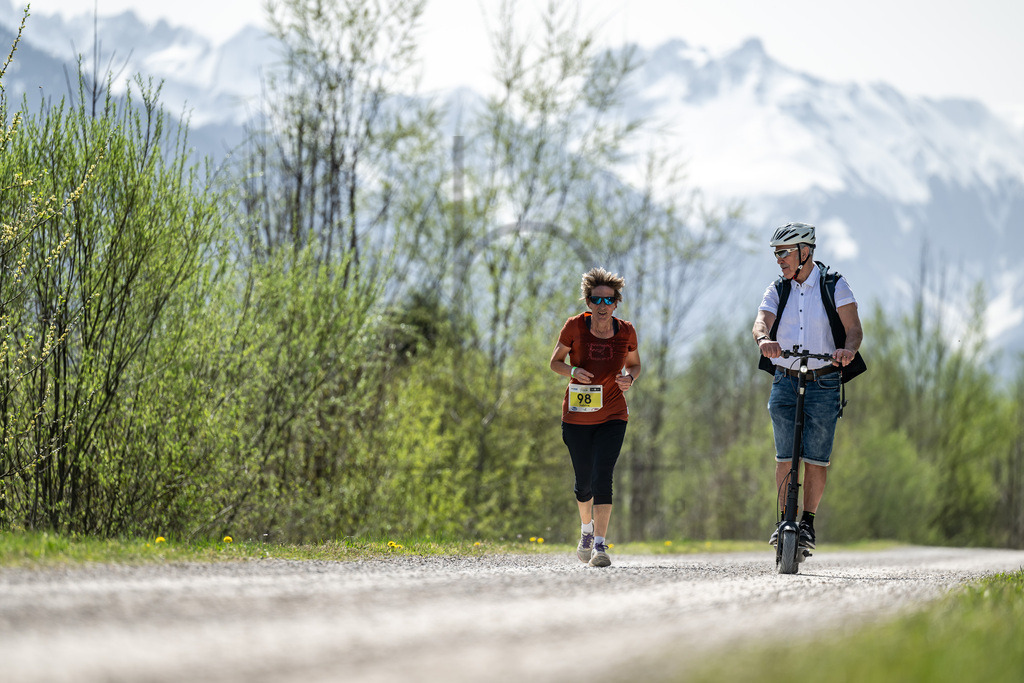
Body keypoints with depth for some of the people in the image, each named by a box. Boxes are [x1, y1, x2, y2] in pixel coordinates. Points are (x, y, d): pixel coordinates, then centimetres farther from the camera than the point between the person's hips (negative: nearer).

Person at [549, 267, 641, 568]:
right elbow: (555, 361, 2)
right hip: (576, 418, 0)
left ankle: (600, 545, -17)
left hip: (612, 417, 0)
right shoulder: (575, 327, -7)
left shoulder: (625, 331, -3)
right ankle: (586, 529, 38)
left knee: (602, 477, -16)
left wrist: (630, 378, -10)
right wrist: (572, 370, -19)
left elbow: (635, 363, 13)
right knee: (584, 482, 8)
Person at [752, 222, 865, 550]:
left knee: (816, 458, -3)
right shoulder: (777, 290, 7)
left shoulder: (835, 286, -1)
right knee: (785, 457, -2)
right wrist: (763, 339, -34)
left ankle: (808, 522, 9)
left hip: (824, 384, -2)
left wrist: (848, 350, -33)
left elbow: (854, 328, -11)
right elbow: (761, 321, -10)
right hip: (785, 383, 2)